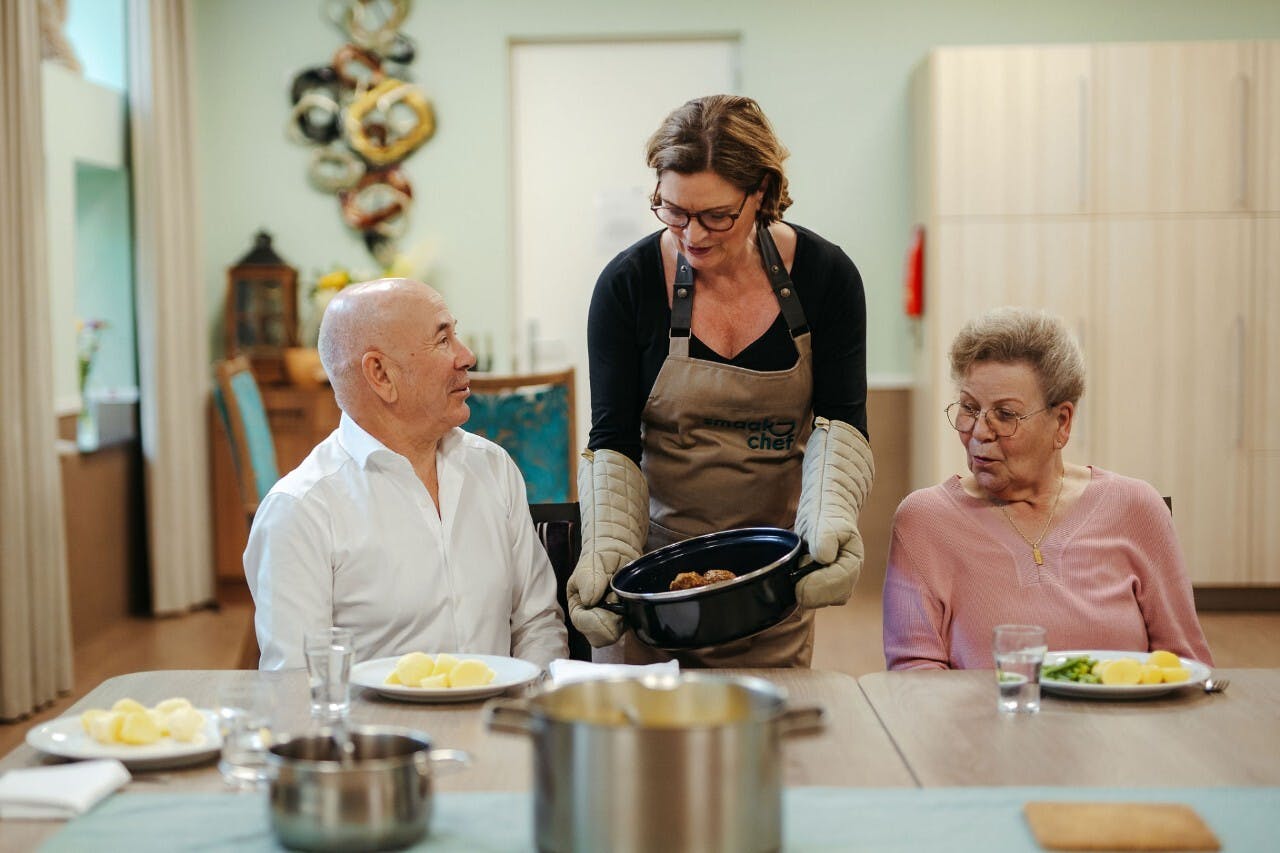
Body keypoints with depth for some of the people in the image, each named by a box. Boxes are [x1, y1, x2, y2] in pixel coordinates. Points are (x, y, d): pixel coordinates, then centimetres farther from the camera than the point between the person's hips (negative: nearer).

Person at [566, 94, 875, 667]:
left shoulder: (825, 276, -6)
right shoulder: (627, 285, -8)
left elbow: (840, 421, -8)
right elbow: (613, 444, -9)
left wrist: (830, 516, -27)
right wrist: (607, 551, -24)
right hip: (659, 566, -1)